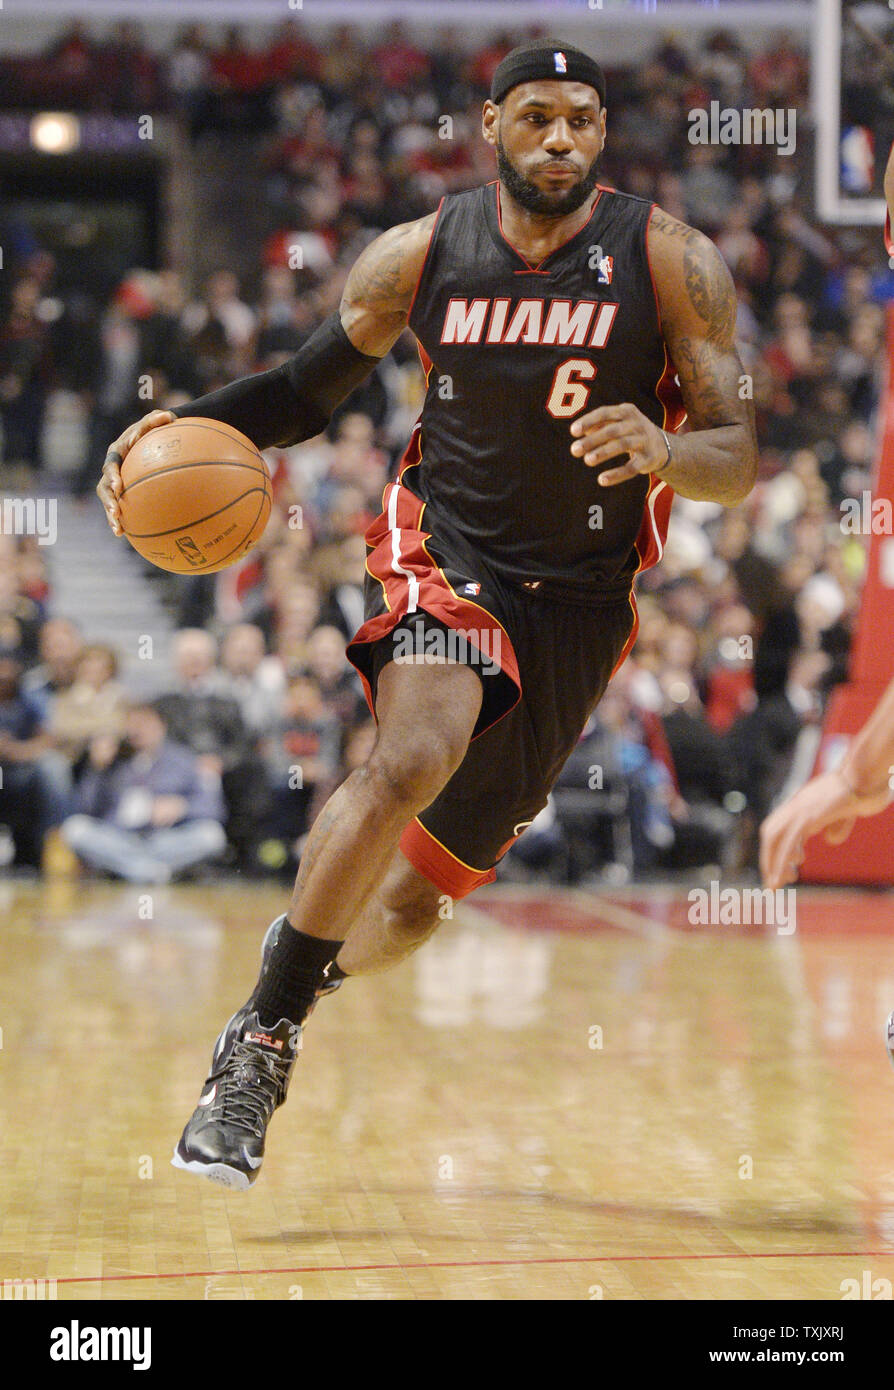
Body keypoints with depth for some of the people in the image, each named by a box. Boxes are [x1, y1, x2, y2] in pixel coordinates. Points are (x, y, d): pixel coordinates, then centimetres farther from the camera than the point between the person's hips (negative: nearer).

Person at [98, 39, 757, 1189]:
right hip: (444, 549, -1)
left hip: (580, 599, 1)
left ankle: (302, 972, 40)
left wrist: (665, 450, -34)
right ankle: (258, 1046, -25)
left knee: (414, 897, 7)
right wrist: (182, 428, -10)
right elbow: (306, 390, 9)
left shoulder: (671, 262, -9)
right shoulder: (417, 257, -5)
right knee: (413, 759, -33)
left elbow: (737, 462, -10)